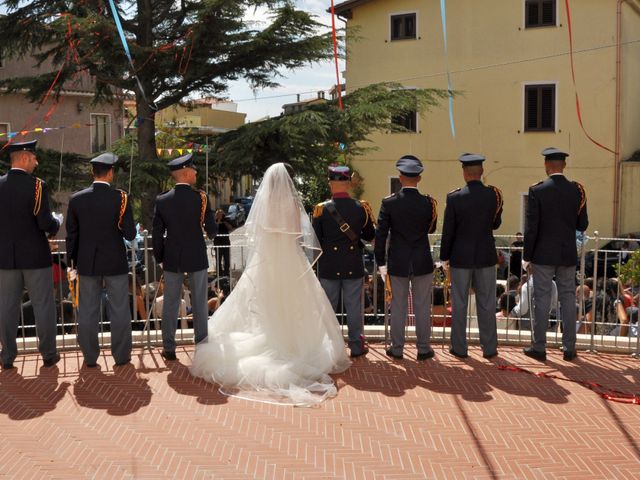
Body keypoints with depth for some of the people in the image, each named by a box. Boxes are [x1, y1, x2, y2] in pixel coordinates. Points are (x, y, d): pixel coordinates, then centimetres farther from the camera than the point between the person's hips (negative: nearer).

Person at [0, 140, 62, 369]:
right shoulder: (36, 185, -14)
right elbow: (46, 224, -18)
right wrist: (57, 219, 3)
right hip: (35, 256, -4)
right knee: (43, 306, 7)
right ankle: (48, 354, 15)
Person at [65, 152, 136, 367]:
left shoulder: (76, 199, -3)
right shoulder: (121, 198, -11)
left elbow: (71, 235, 2)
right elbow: (130, 234, -11)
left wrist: (72, 262, 12)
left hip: (87, 263, 2)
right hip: (115, 262, -2)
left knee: (87, 311, 10)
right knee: (119, 310, 8)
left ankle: (90, 357, 17)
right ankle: (121, 355, 15)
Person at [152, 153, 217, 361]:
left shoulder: (162, 200, -4)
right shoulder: (201, 198, -11)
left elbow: (157, 234, -1)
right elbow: (212, 230, -9)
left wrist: (159, 258, 11)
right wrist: (209, 233, 15)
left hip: (172, 259, 2)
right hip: (197, 258, -2)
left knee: (170, 304, 9)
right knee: (199, 304, 9)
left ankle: (169, 348, 14)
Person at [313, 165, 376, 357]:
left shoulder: (321, 209, -10)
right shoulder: (361, 207, -6)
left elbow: (315, 239, -4)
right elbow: (370, 235, 4)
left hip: (329, 266, -1)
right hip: (354, 267, 1)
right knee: (354, 307, 10)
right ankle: (356, 346, 17)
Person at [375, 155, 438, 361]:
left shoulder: (389, 203, -9)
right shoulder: (428, 203, -7)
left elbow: (380, 234, -7)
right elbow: (431, 229, 9)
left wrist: (381, 262, 0)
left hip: (397, 263, 0)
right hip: (423, 263, 0)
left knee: (398, 307, 10)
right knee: (422, 307, 9)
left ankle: (397, 349, 18)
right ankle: (423, 349, 17)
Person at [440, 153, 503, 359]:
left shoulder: (454, 197, -12)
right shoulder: (494, 195, -6)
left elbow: (447, 231, -6)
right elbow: (496, 224, 7)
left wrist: (445, 256, 4)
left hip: (460, 257, -2)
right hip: (486, 256, 2)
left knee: (459, 304, 8)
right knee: (486, 304, 10)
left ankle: (459, 348, 15)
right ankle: (489, 348, 16)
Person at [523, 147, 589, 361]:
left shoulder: (537, 191, -12)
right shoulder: (577, 190, -2)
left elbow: (531, 228, -12)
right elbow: (582, 225, 4)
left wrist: (526, 256, -3)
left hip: (543, 255, -3)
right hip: (568, 255, 3)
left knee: (542, 299, 3)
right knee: (568, 299, 10)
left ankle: (539, 348, 9)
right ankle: (569, 348, 15)